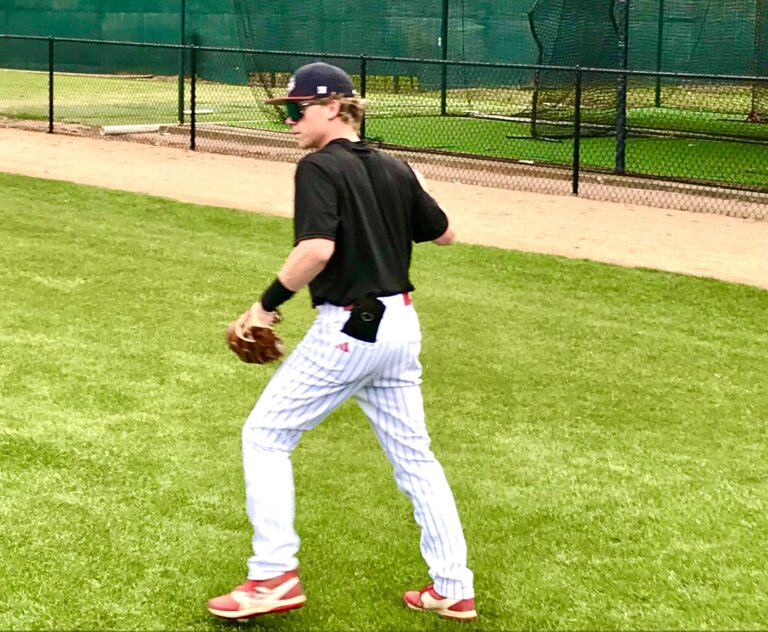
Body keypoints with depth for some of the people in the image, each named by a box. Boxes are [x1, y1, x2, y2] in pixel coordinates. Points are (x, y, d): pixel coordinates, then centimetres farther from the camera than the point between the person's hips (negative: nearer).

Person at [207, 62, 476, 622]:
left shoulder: (319, 167, -12)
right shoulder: (395, 169, 8)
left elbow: (317, 248, -26)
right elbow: (444, 234, 17)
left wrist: (269, 302, -15)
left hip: (346, 329, -7)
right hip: (401, 324, 7)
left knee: (265, 434, 6)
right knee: (413, 454, 14)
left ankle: (275, 575, 3)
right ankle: (454, 590, 17)